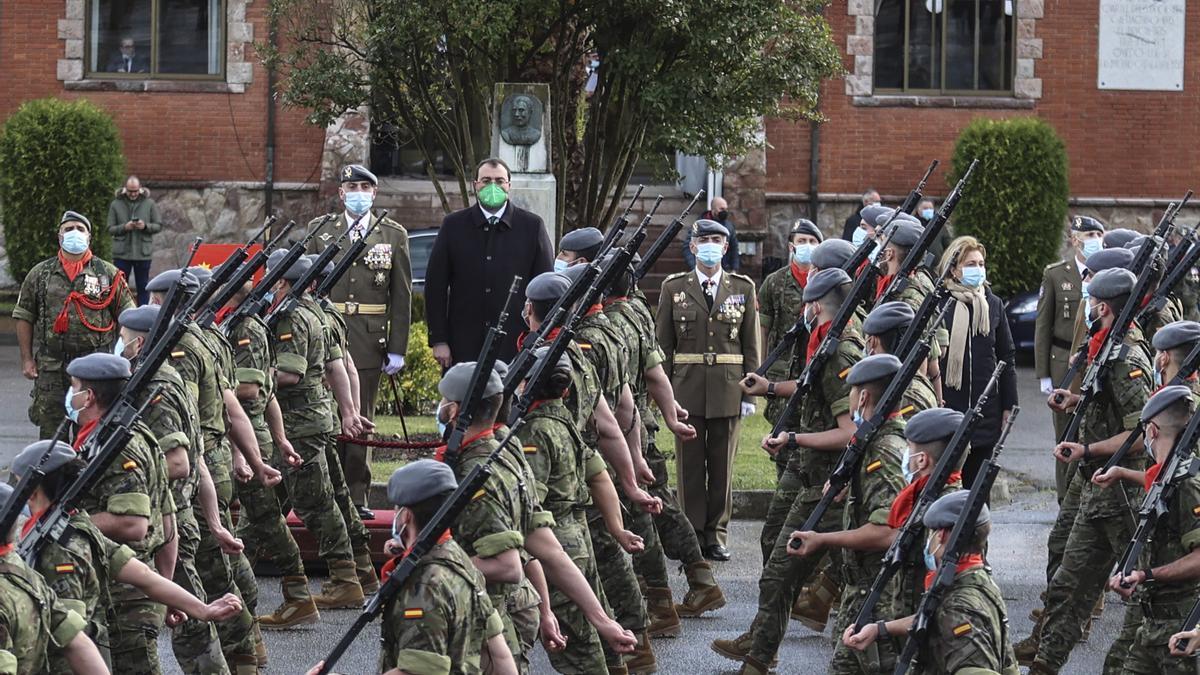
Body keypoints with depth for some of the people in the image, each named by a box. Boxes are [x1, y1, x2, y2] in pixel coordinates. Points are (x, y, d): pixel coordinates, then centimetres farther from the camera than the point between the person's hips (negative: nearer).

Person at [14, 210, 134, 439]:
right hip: (50, 367, 1)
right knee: (50, 429, 2)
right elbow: (24, 317, 9)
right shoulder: (39, 274, 8)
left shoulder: (108, 274, 6)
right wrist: (26, 359, 2)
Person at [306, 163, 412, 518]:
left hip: (368, 342, 0)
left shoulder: (394, 235, 6)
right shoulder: (319, 230, 8)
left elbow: (402, 295, 5)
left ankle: (357, 497, 8)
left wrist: (397, 348, 0)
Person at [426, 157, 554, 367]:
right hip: (464, 347, 1)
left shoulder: (532, 226, 5)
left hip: (515, 347, -1)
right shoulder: (453, 226, 7)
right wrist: (438, 340, 0)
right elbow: (435, 285, 6)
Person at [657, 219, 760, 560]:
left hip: (728, 390, 1)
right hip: (687, 388, 0)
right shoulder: (674, 287, 5)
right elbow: (663, 344, 6)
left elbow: (751, 344, 7)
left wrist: (749, 393, 1)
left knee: (722, 465, 4)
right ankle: (692, 535, 8)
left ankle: (716, 536, 12)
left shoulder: (742, 287, 7)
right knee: (690, 465, 1)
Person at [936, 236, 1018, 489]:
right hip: (946, 407, -3)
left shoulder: (993, 304, 8)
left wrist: (1008, 406, 8)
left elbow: (1007, 356, 12)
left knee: (977, 477, 7)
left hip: (986, 409, 3)